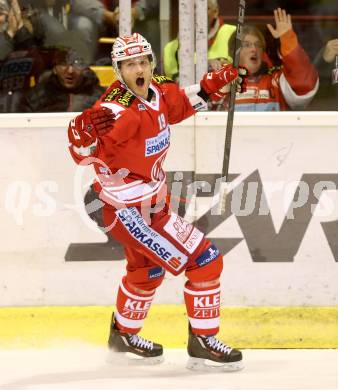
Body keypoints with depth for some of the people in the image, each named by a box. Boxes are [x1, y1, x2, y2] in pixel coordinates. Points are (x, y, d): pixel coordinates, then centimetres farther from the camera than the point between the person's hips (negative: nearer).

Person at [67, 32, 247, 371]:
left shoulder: (158, 90, -4)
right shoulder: (119, 109, -29)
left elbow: (181, 103, 21)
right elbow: (82, 153, -38)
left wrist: (214, 83, 13)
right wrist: (85, 131, -57)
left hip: (151, 201, 10)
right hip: (128, 209, -10)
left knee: (147, 270, 30)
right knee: (204, 261, -10)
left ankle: (123, 336, 50)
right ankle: (202, 341, 0)